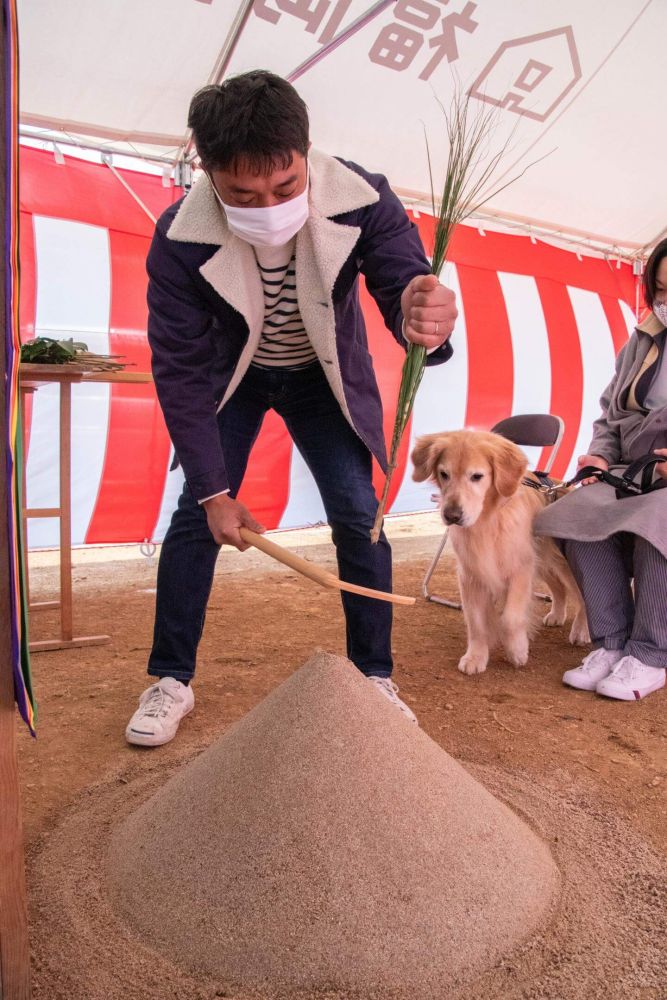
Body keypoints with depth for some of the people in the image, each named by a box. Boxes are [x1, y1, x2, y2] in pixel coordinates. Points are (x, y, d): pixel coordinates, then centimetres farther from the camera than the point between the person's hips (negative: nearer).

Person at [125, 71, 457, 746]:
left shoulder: (362, 201, -29)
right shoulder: (180, 237, -28)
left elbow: (407, 282, -26)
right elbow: (179, 369, -21)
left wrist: (423, 319, -55)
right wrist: (214, 490, -18)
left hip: (325, 377, 1)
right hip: (231, 376, 0)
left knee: (359, 516, -9)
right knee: (195, 515, -7)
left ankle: (374, 677, 10)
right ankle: (171, 681, 11)